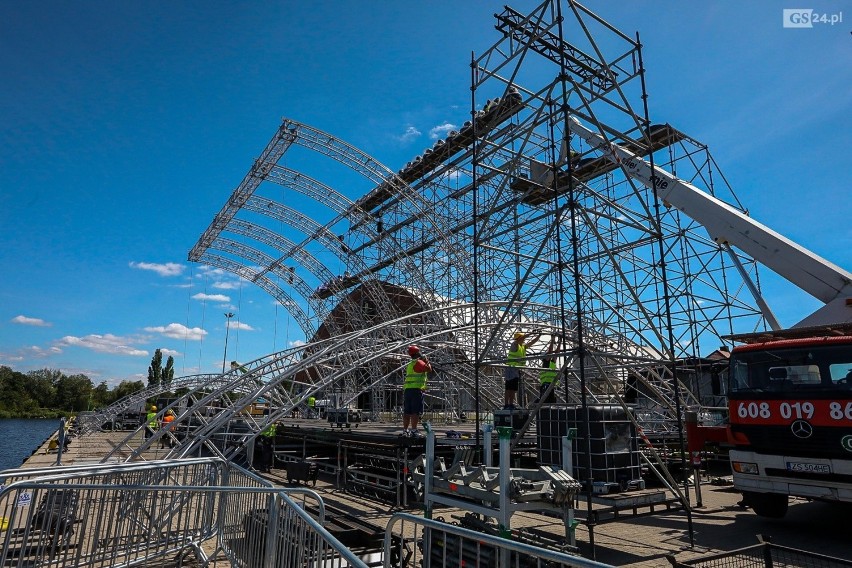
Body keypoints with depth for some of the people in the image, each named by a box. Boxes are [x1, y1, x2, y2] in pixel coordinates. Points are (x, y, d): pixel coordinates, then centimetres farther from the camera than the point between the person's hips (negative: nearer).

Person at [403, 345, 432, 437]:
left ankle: (405, 430, 11)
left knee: (407, 412, 9)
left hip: (407, 389, 9)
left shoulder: (410, 364, 22)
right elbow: (429, 369, -15)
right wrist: (427, 361, 3)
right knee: (415, 412, -8)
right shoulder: (418, 362, -6)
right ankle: (413, 430, -12)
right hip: (416, 389, -9)